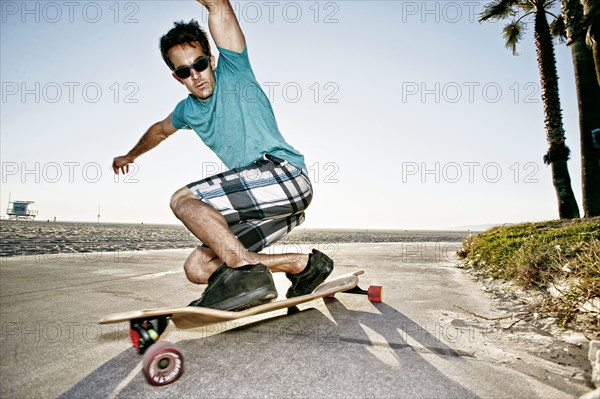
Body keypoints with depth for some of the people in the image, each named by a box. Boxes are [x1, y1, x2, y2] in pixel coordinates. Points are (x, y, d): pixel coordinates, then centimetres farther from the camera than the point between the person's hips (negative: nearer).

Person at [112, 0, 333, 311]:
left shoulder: (233, 72, 4)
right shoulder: (188, 110, 22)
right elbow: (159, 130, 42)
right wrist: (130, 156, 56)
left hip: (287, 173, -8)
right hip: (265, 203, 9)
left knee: (183, 199, -19)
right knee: (197, 268, 1)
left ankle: (244, 268, -27)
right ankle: (303, 264, -3)